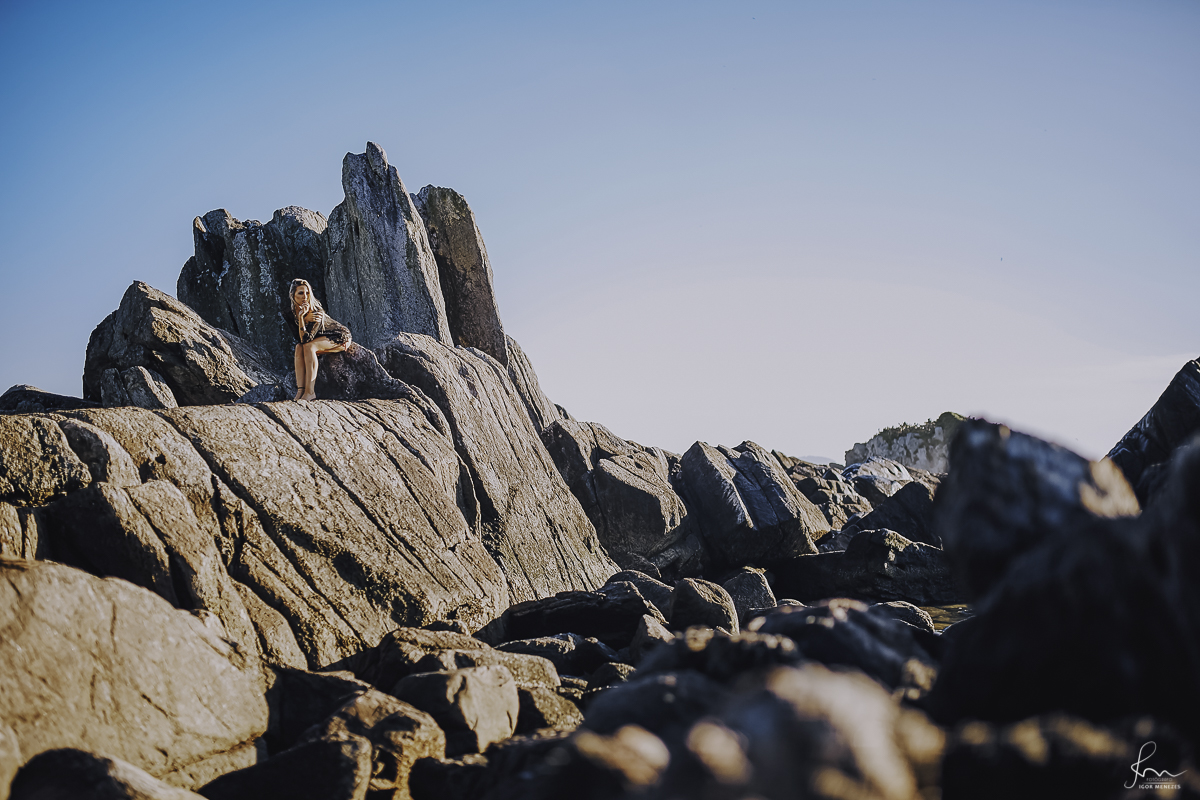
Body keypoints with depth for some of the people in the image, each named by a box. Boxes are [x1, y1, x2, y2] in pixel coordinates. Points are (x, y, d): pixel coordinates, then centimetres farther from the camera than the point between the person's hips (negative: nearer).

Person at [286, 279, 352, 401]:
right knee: (299, 348, -22)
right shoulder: (291, 313, -10)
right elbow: (299, 339, -14)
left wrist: (301, 317, -40)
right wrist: (305, 318, -27)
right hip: (320, 339, 6)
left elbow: (305, 339, -33)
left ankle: (310, 391, -33)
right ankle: (300, 390, -27)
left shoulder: (317, 313, -29)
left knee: (308, 346, -30)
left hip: (340, 337, -6)